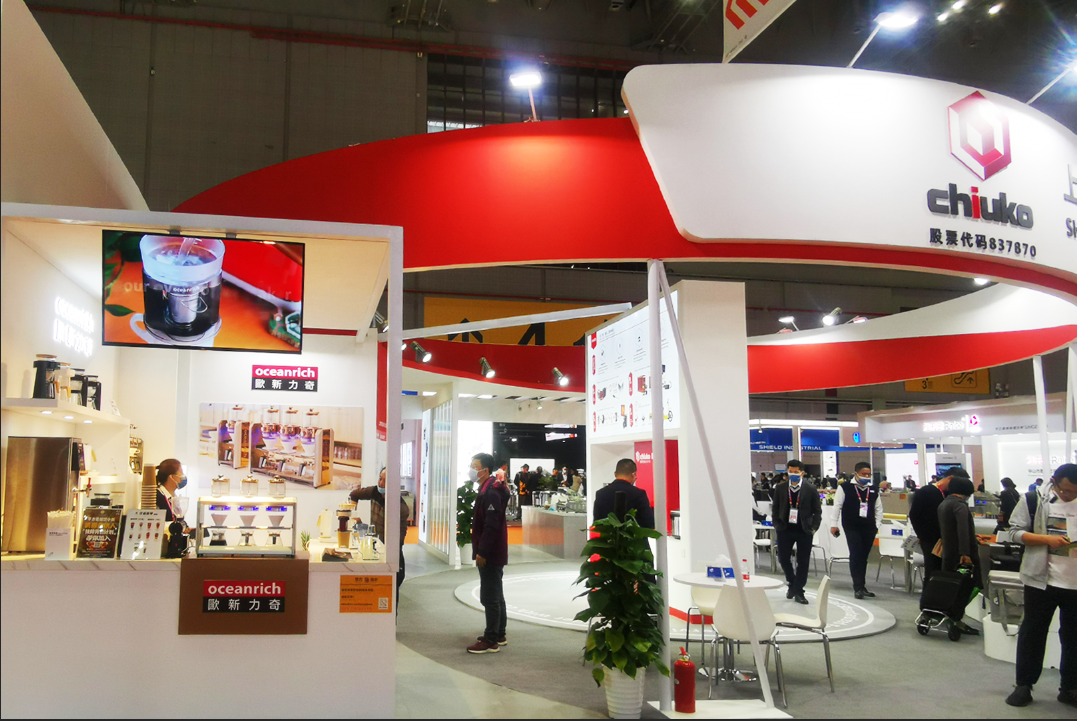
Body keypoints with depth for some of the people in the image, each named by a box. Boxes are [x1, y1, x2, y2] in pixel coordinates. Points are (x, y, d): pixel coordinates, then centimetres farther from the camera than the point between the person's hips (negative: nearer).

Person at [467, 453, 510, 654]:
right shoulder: (486, 491, 15)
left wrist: (482, 552, -22)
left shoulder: (490, 494, -19)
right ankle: (499, 636, 26)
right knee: (496, 596, 17)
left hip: (490, 555, -11)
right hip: (493, 554, 11)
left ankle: (491, 641, -1)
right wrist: (480, 550, 19)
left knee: (490, 598, -6)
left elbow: (491, 526, -24)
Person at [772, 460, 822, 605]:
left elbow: (817, 511, 2)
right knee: (783, 558, 4)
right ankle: (792, 583, 28)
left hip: (804, 531, -1)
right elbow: (775, 508, 8)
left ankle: (798, 592, 14)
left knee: (803, 561, 3)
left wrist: (814, 528, -5)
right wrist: (777, 525, 0)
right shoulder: (780, 488, 2)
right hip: (785, 529, 2)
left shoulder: (811, 489, -3)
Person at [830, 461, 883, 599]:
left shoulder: (873, 491, 10)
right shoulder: (845, 488, -4)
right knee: (856, 555, -11)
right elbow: (837, 506, -2)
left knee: (863, 557, 9)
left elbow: (878, 509, 18)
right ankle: (858, 587, -8)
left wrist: (877, 525, 10)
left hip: (869, 528, 4)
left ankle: (861, 586, 17)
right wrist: (834, 524, -3)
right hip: (852, 527, -4)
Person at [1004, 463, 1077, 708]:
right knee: (1032, 632, 8)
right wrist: (1047, 539, -17)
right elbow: (1016, 531, -2)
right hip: (1041, 580, -2)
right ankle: (1024, 685, 18)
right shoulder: (1034, 500, -4)